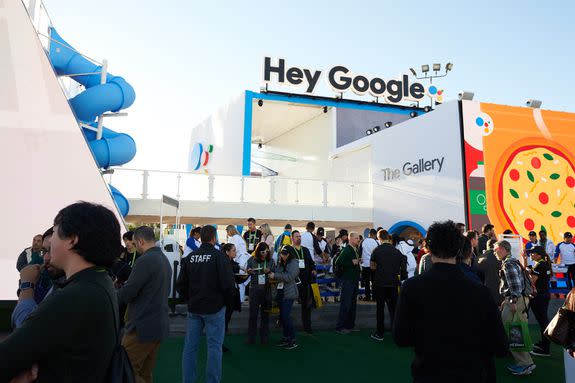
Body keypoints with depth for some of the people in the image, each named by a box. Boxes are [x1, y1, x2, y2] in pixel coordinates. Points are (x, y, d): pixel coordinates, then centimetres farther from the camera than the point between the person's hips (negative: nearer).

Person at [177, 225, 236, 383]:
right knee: (214, 346, 4)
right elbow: (228, 284, -16)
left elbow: (181, 284, 7)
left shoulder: (190, 257, 4)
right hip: (214, 308, -5)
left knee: (190, 345, 11)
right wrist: (226, 301, 0)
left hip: (194, 308, 5)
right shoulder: (218, 256, -12)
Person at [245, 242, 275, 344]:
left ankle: (264, 337, 20)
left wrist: (269, 271, -15)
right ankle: (251, 338, 11)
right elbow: (247, 271, 5)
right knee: (253, 313, 1)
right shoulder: (252, 260, -2)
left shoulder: (271, 261, 1)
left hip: (267, 289, 1)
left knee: (265, 313, 9)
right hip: (254, 289, -1)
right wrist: (249, 271, -18)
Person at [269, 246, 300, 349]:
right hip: (281, 292, 7)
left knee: (286, 316, -11)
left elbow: (289, 277, -18)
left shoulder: (294, 263, -7)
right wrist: (273, 277, -4)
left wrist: (275, 276, -14)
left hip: (289, 293, -7)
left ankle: (293, 340, -2)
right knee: (282, 316, 11)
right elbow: (276, 274, 18)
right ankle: (285, 338, 23)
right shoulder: (280, 263, 14)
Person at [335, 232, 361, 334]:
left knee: (353, 304, 14)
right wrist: (352, 262, -21)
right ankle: (340, 327, 2)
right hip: (347, 280, -9)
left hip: (354, 280, 9)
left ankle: (350, 325, 23)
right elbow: (337, 262, -24)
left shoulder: (355, 250, 12)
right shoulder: (346, 250, -15)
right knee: (345, 304, -6)